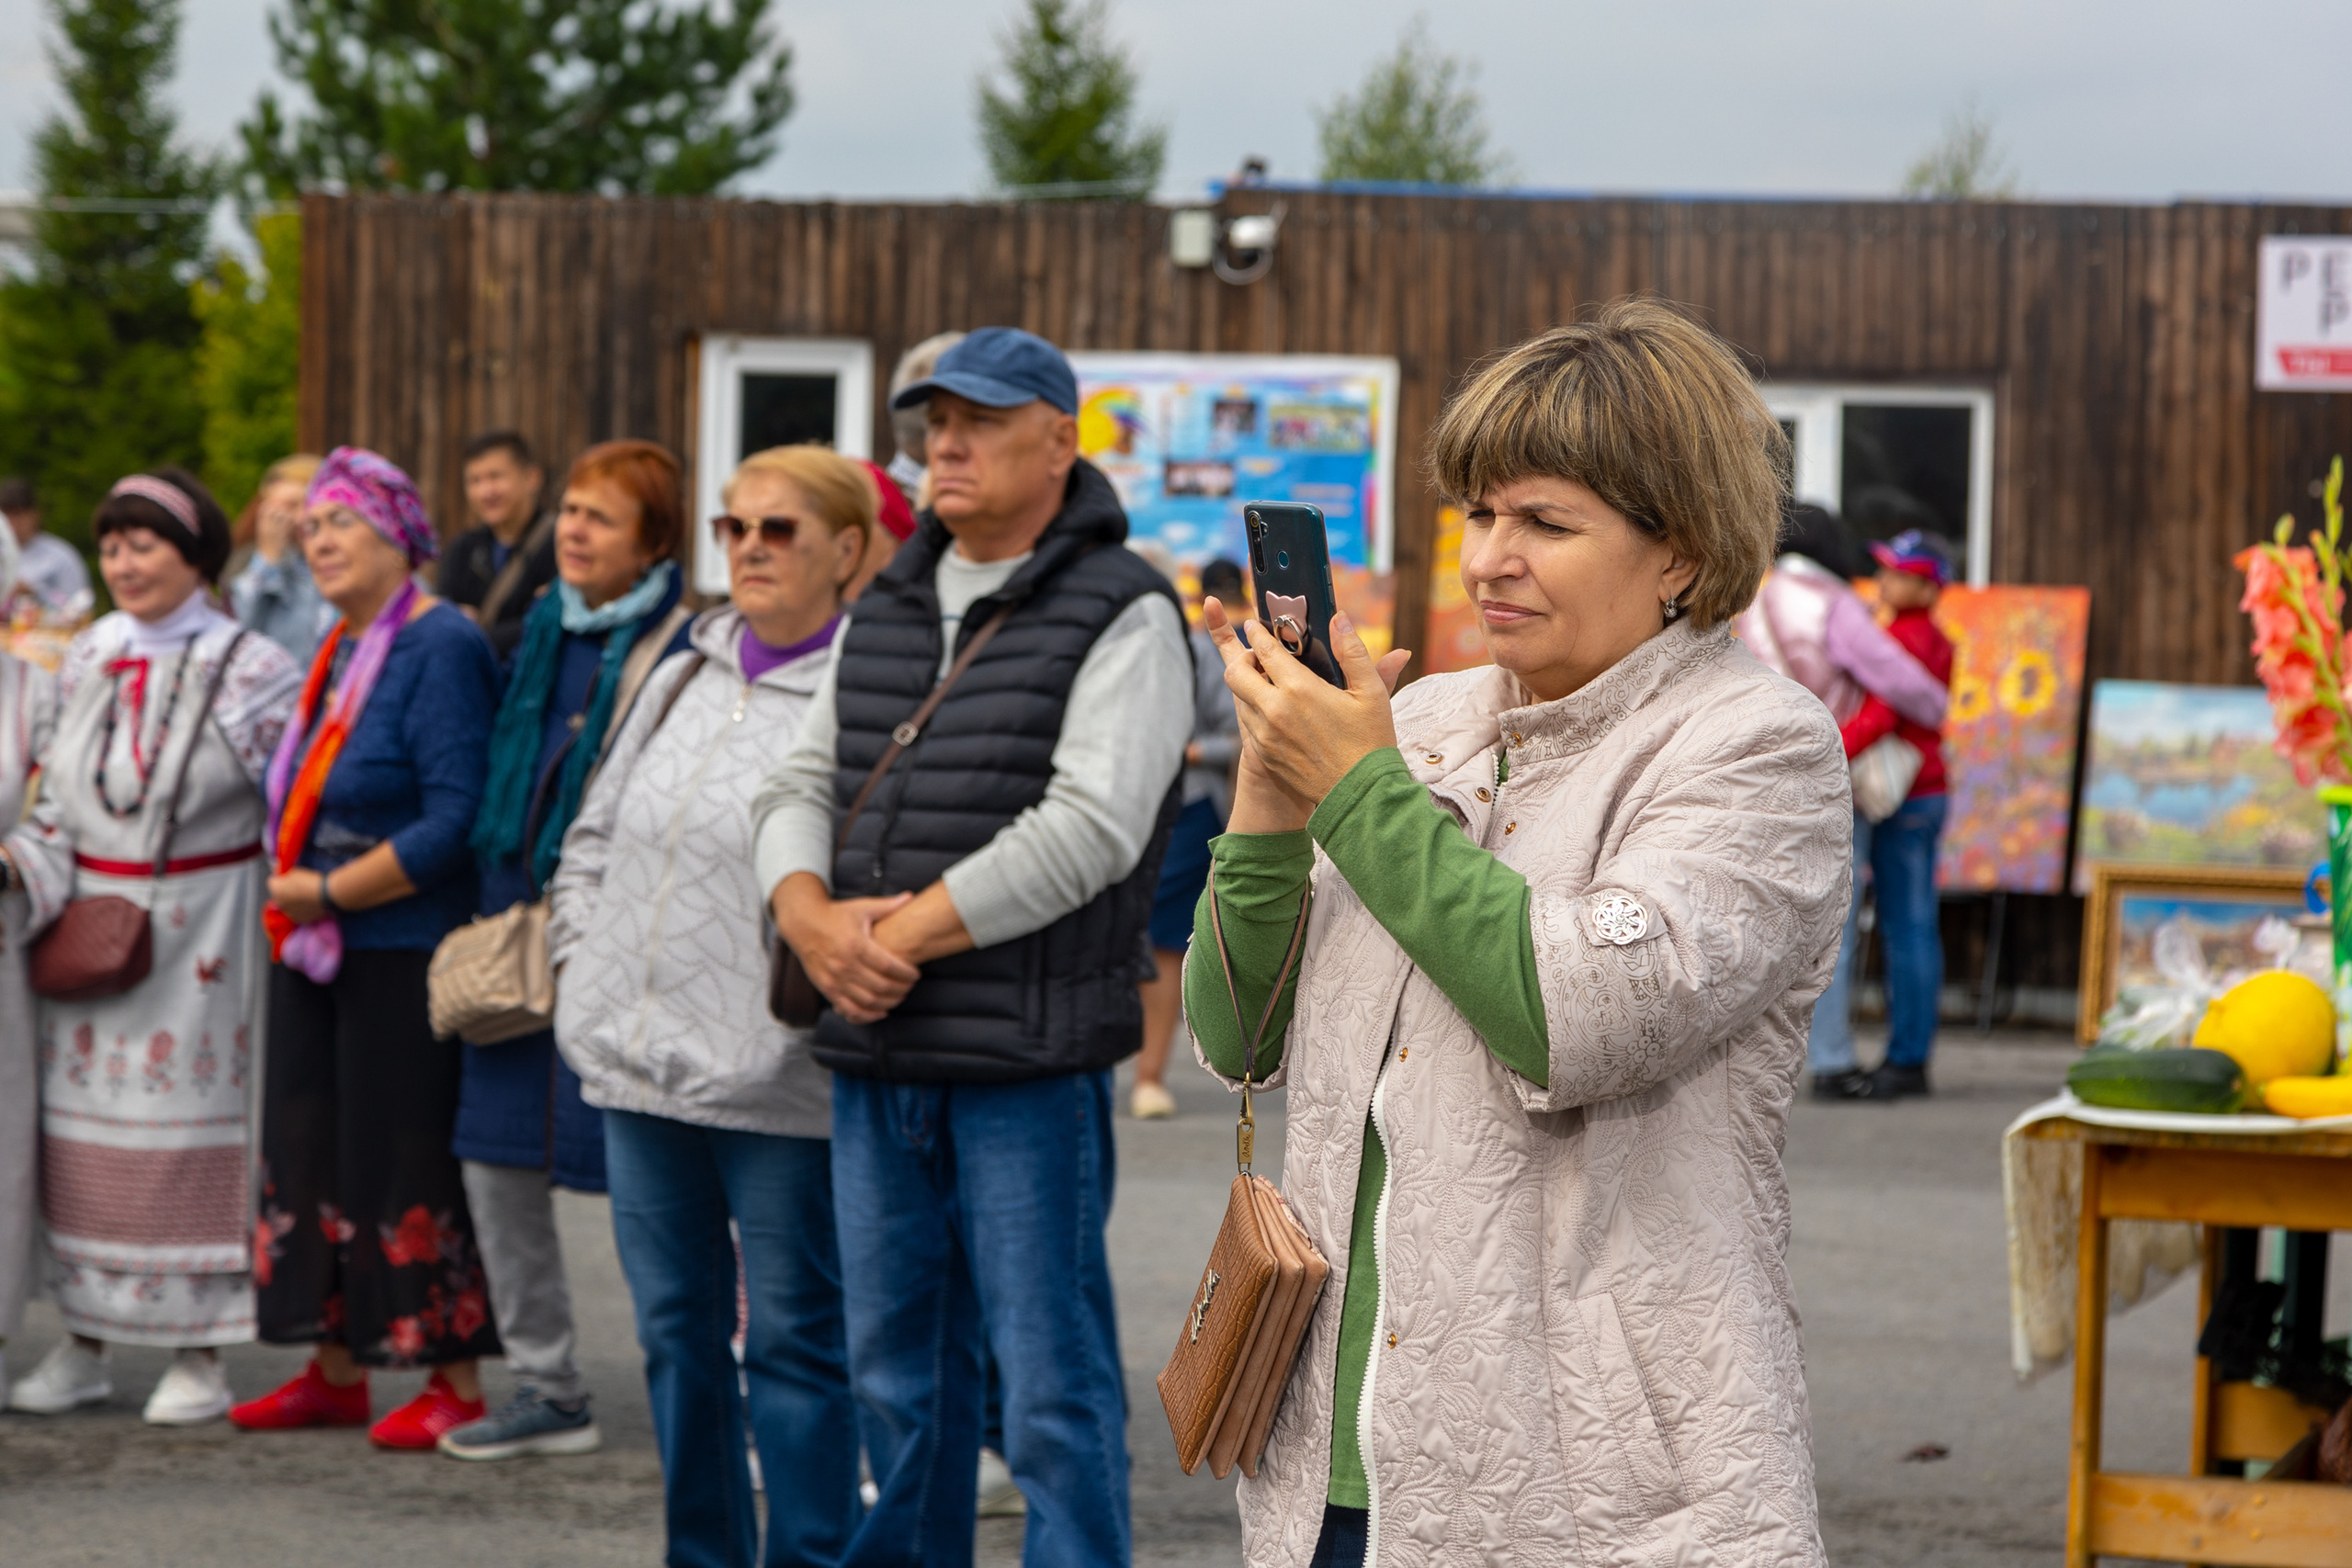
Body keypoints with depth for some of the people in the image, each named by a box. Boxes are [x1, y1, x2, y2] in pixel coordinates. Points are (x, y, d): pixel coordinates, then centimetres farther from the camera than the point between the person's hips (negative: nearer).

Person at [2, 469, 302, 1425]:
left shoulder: (247, 671, -5)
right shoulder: (86, 662, 9)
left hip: (199, 933, -5)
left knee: (192, 1129, -1)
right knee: (80, 1122, 6)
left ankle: (199, 1356, 7)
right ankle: (83, 1345, 16)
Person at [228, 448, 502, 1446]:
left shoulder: (443, 647, -13)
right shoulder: (336, 651, 13)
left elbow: (455, 819, -20)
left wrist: (329, 892, -17)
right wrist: (292, 893, 7)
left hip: (405, 952, -9)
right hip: (314, 949, 9)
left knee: (410, 1162, -4)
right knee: (314, 1151, 11)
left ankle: (455, 1382, 5)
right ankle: (336, 1370, 21)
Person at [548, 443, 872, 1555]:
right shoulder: (684, 678, 14)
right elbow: (595, 833, 22)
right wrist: (583, 959, 12)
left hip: (777, 1080, -7)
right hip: (641, 1064, 7)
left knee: (792, 1339, 0)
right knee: (676, 1330, 14)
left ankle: (812, 1555, 8)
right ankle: (703, 1552, 25)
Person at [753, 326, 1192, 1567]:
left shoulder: (1121, 616, -6)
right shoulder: (883, 615, 16)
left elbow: (1088, 830, -17)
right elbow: (801, 786, 15)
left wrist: (909, 933, -16)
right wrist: (813, 916, -7)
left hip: (1028, 1058, -7)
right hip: (875, 1054, 7)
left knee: (1051, 1383, -3)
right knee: (897, 1373, 14)